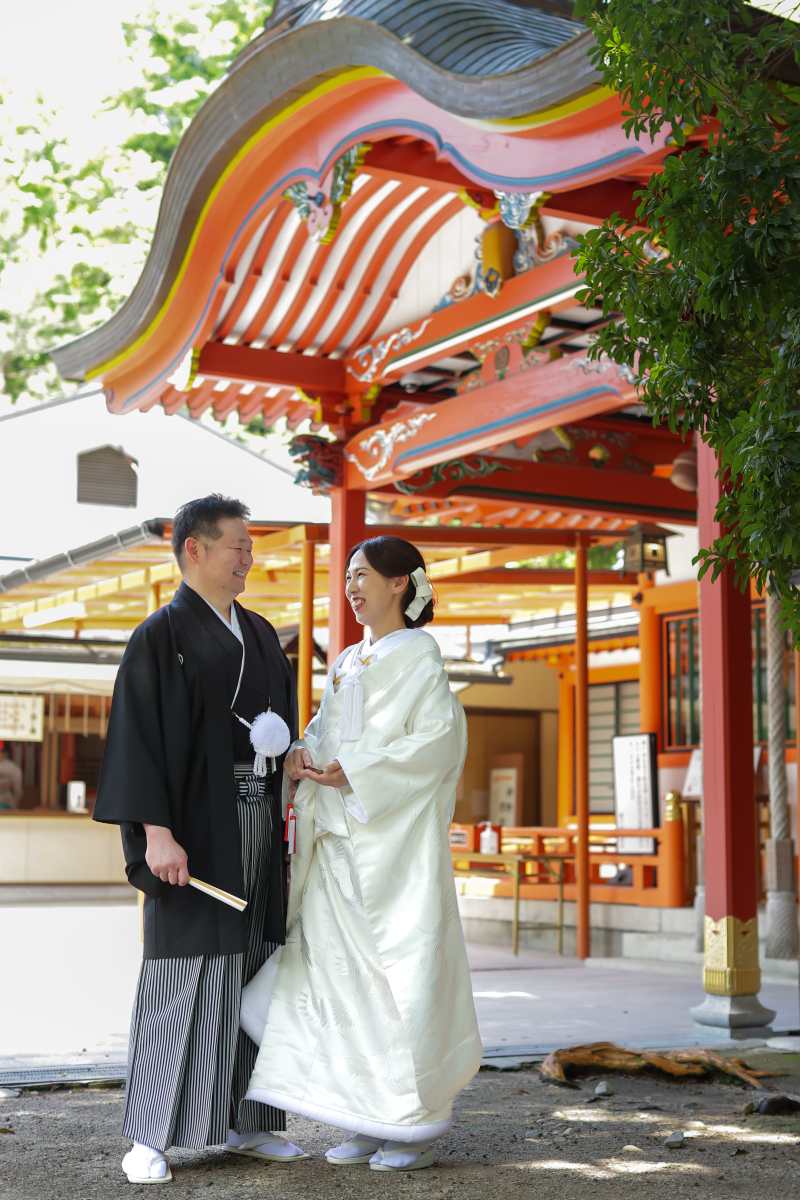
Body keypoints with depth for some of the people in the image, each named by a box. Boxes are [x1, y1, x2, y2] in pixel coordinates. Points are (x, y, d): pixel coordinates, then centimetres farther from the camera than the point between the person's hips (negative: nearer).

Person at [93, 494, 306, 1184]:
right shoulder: (162, 636, -6)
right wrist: (157, 831, -21)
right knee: (182, 968, -4)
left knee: (250, 966, 9)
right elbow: (139, 737, -13)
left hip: (258, 817, 7)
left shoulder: (260, 635, 15)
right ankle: (150, 1135, 4)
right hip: (196, 823, -6)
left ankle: (246, 1121, 18)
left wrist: (288, 810, 11)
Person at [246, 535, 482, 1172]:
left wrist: (353, 774, -17)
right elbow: (325, 732, 19)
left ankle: (417, 1126, 2)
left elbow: (437, 738, -12)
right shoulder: (347, 662, 20)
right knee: (343, 968, 4)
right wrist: (299, 758, -3)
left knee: (401, 966, -6)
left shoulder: (418, 654, -1)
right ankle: (371, 1123, 11)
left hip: (396, 836, -7)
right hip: (340, 835, 7)